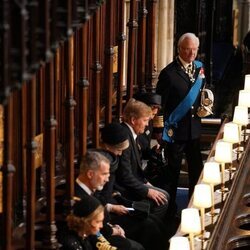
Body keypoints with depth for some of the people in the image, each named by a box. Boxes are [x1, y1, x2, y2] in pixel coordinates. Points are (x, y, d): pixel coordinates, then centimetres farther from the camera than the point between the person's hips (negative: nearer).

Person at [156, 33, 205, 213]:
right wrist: (166, 128, -14)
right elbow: (160, 104, -13)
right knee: (173, 171, 7)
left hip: (194, 129, 6)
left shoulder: (199, 68, 5)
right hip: (175, 130, -6)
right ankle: (170, 206, 20)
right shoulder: (169, 73, -15)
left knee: (196, 169, 14)